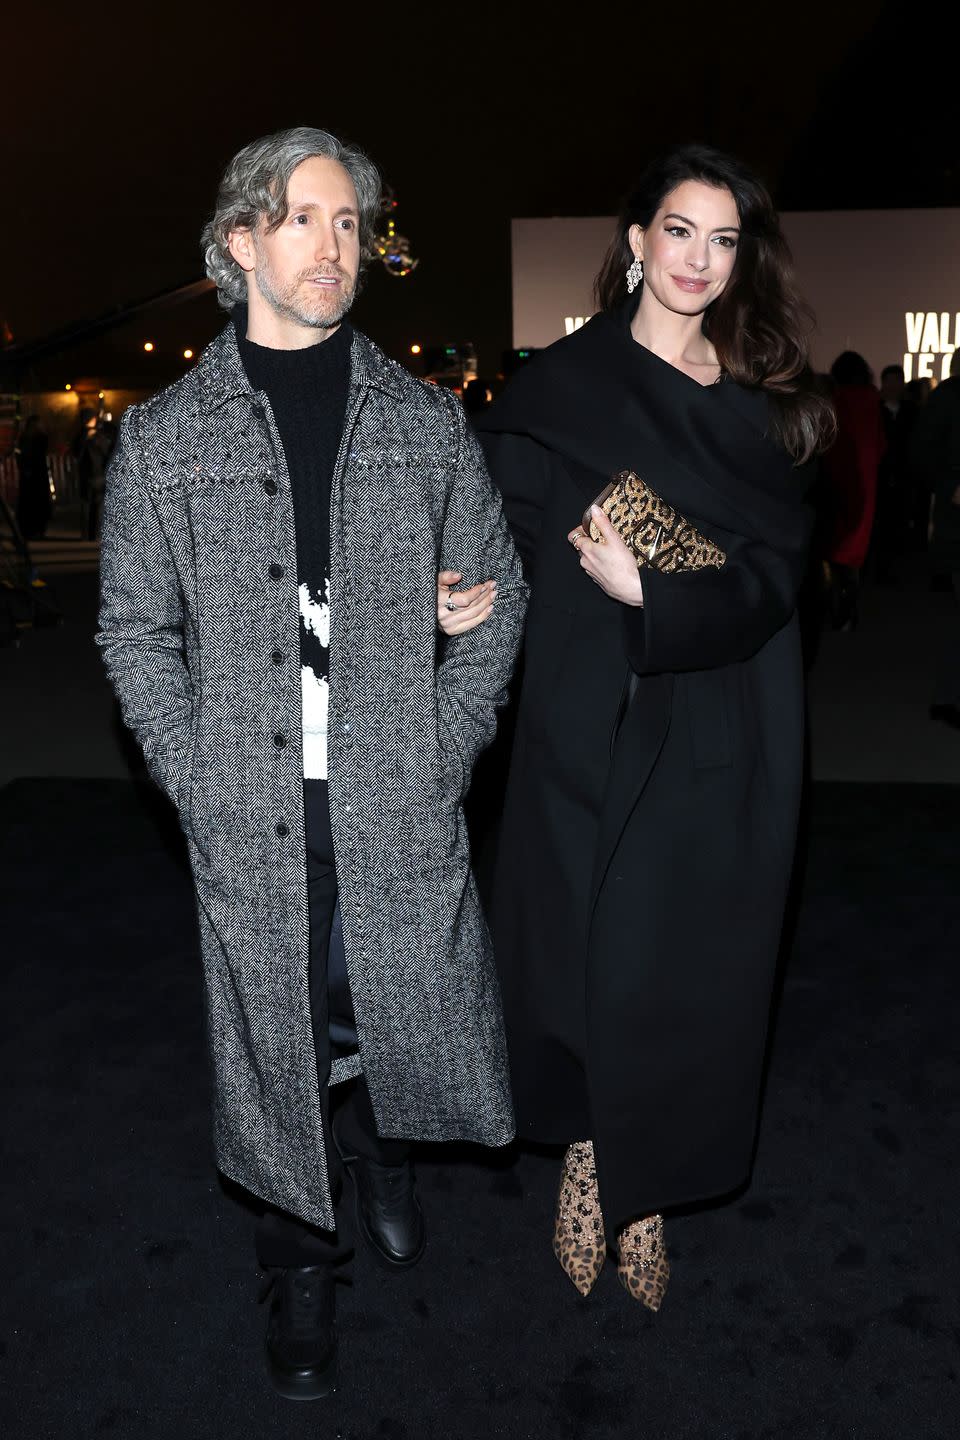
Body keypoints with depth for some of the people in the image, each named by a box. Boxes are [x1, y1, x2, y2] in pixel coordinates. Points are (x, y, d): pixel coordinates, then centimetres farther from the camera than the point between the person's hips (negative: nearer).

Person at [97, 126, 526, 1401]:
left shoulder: (427, 422, 4)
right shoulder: (164, 436, 2)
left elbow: (497, 598, 7)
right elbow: (136, 632, 4)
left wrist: (441, 757, -3)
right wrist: (204, 784, -6)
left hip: (401, 813, 1)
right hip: (251, 827, -1)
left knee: (410, 1012, 12)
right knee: (276, 1041, 11)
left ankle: (381, 1147, 49)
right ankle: (302, 1265, 37)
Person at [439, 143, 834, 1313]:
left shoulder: (767, 402, 8)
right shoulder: (565, 380, 2)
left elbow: (775, 574, -3)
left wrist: (651, 595, -17)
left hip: (723, 735, 2)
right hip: (594, 724, -2)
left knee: (689, 962, 8)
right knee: (588, 944, 6)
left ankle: (646, 1187, 28)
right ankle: (588, 1157, 31)